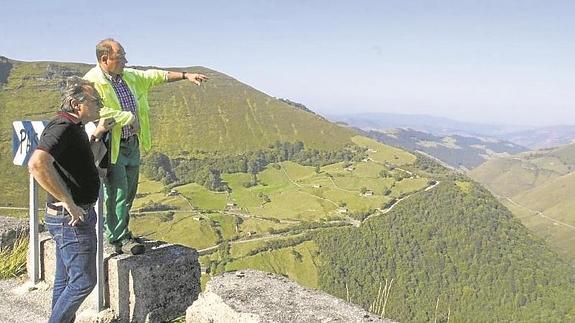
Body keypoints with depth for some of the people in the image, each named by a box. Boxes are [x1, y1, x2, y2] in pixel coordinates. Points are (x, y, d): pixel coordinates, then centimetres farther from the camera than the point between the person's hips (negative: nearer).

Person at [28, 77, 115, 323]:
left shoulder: (72, 127, 12)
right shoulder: (62, 127, -20)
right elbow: (37, 164, -36)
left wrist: (97, 134, 22)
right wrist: (69, 203, -29)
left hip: (72, 217, 10)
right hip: (73, 219, -10)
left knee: (65, 279, 19)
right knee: (83, 281, -1)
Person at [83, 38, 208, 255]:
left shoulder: (128, 76, 10)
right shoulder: (92, 81, -14)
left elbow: (154, 76, 18)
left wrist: (185, 75, 15)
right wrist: (128, 117, -20)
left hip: (132, 144, 8)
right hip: (112, 147, -8)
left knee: (129, 192, 14)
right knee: (117, 193, -5)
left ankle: (119, 230, 29)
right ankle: (119, 239, 5)